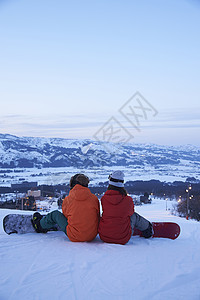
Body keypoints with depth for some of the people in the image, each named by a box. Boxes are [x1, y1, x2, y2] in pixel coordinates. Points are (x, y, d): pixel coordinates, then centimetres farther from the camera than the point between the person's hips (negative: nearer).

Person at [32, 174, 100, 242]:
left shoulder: (68, 199, -8)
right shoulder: (94, 199, -4)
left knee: (55, 214, 16)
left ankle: (40, 225, 44)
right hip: (93, 236, 3)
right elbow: (97, 217, 7)